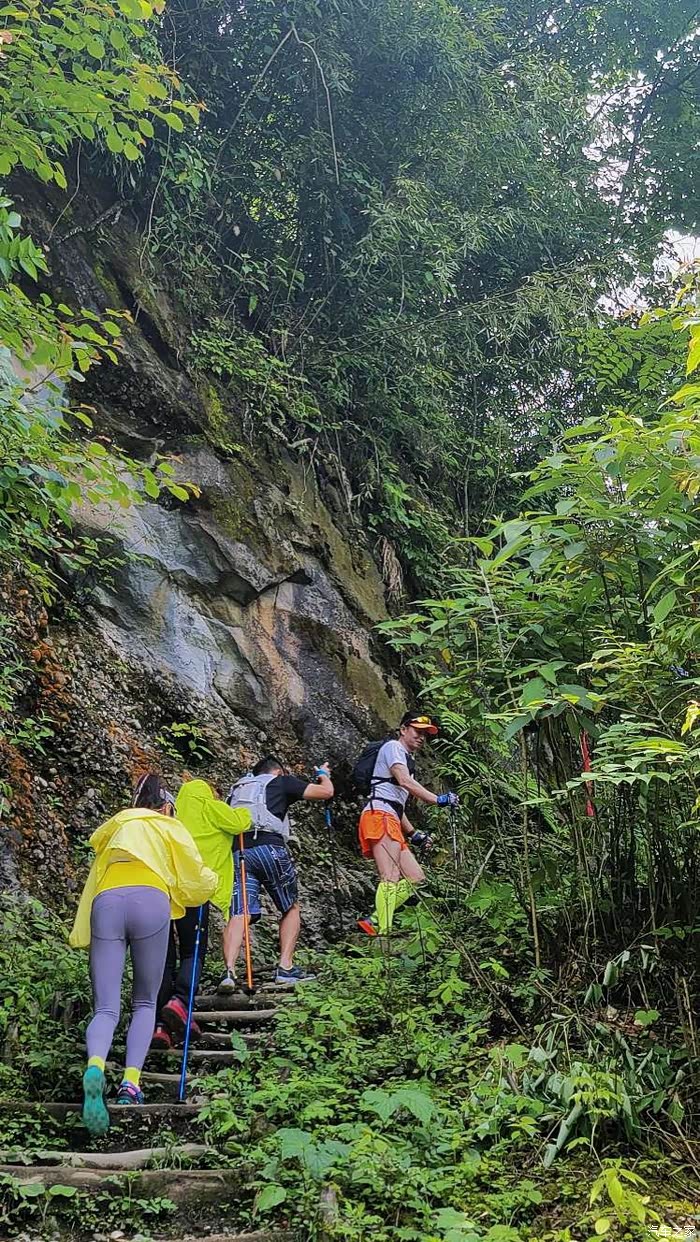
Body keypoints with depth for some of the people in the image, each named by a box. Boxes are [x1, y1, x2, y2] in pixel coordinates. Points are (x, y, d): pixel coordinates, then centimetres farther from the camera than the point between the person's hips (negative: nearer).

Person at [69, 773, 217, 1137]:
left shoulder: (116, 824, 35)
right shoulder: (171, 827, 25)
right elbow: (198, 882, 20)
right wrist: (212, 880, 43)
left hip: (104, 903, 2)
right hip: (150, 901, -2)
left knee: (106, 1008, 0)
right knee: (144, 1002, 15)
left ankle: (95, 1067, -31)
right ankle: (131, 1082, -5)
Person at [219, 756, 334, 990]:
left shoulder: (237, 789, 31)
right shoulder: (282, 782, 17)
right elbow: (326, 791, 13)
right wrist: (323, 774, 33)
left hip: (237, 853, 4)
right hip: (269, 848, -3)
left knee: (239, 914, -5)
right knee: (291, 908, 14)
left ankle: (229, 970, -24)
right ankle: (286, 968, 4)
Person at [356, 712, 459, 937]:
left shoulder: (407, 760, 31)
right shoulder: (393, 747, 3)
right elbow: (404, 781, -16)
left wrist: (414, 833, 21)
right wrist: (437, 800, -22)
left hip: (390, 820, 10)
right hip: (379, 815, -10)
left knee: (416, 878, 4)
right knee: (391, 879, -20)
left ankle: (373, 923, -2)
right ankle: (383, 934, -27)